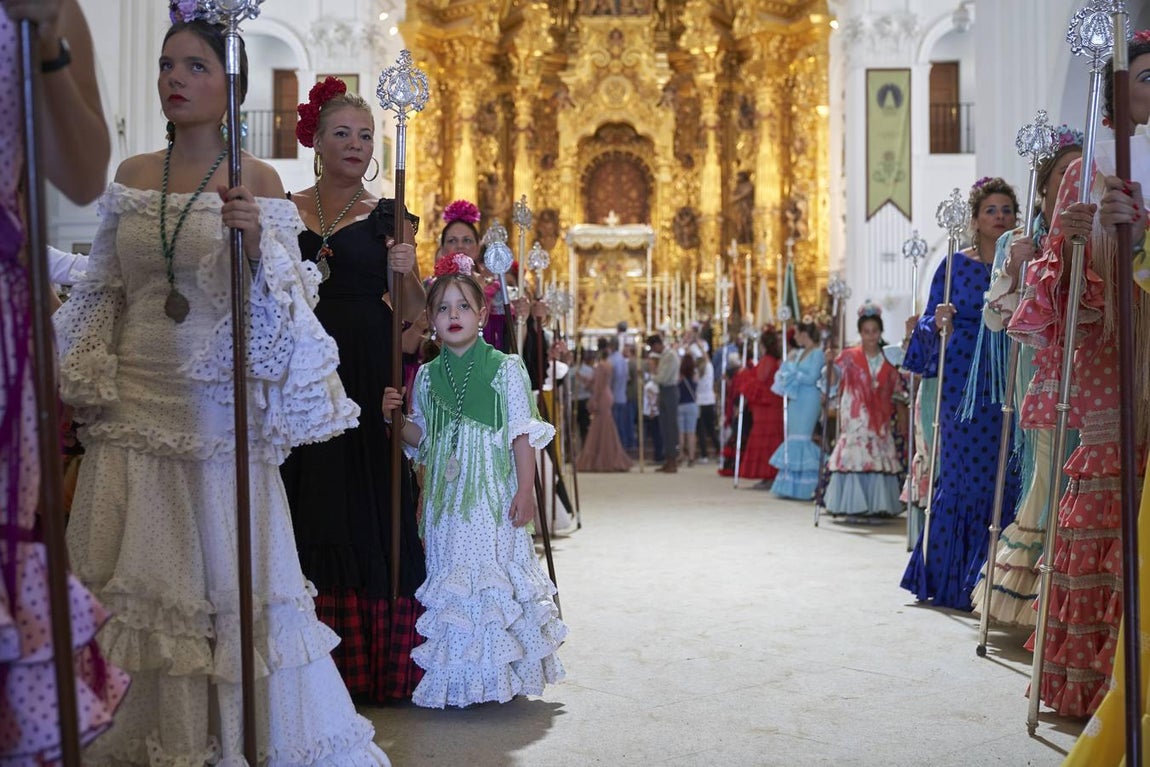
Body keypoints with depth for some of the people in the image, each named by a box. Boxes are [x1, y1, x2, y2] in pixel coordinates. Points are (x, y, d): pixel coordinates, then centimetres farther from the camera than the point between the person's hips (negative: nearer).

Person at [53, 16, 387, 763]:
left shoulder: (259, 180, -2)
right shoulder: (131, 177, 8)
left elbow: (280, 298, -6)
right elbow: (103, 295, 13)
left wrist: (256, 238, -24)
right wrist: (89, 388, 9)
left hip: (219, 406, -4)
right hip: (138, 405, 4)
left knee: (233, 570, 0)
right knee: (148, 576, 9)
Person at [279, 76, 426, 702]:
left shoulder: (387, 218, 8)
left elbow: (414, 316, 3)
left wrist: (407, 273, -15)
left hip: (368, 378, -1)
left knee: (369, 509, 0)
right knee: (306, 512, 2)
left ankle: (374, 664, 10)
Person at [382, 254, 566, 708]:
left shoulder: (504, 369, -2)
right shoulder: (428, 375, 11)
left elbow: (523, 434, -5)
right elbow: (422, 436, 17)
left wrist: (525, 490, -11)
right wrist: (395, 418, -2)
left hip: (493, 493, -4)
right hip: (446, 494, 4)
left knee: (496, 576, -6)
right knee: (449, 579, 6)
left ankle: (499, 671, 5)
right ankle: (455, 676, 16)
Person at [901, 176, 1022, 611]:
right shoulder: (955, 264, 6)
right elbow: (930, 322, 5)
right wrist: (939, 322, -15)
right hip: (963, 382, -2)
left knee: (1004, 478, -2)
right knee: (963, 476, -1)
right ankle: (949, 580, 11)